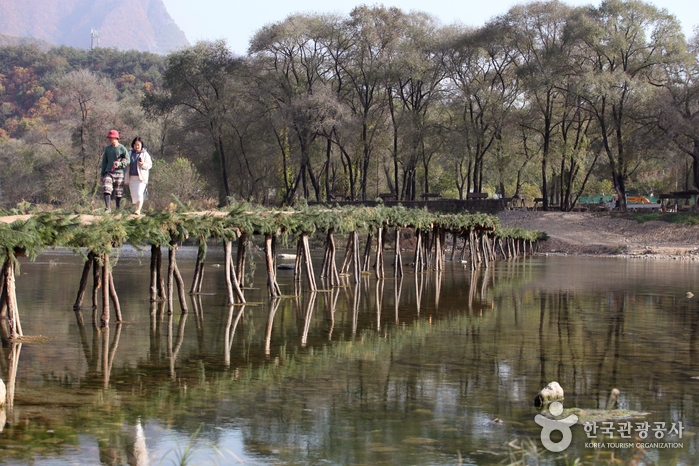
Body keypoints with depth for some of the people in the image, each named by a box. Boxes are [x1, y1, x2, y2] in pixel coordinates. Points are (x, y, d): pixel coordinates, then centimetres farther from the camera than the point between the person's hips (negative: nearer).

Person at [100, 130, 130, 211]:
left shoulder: (122, 149, 1)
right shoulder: (107, 149, 13)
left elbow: (128, 161, -2)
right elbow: (104, 162, 18)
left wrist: (120, 164, -21)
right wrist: (102, 174, 16)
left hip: (119, 173, -3)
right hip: (108, 173, 3)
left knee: (118, 193, 1)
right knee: (106, 190, -15)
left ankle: (118, 209, 11)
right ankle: (108, 208, -18)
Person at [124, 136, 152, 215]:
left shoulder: (145, 154, 1)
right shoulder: (130, 153, 14)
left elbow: (149, 165, -1)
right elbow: (127, 164, 22)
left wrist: (143, 164, -18)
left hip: (141, 177, -5)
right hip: (131, 177, 5)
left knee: (139, 194, -15)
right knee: (133, 194, 7)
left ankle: (138, 210, -23)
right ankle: (137, 208, 18)